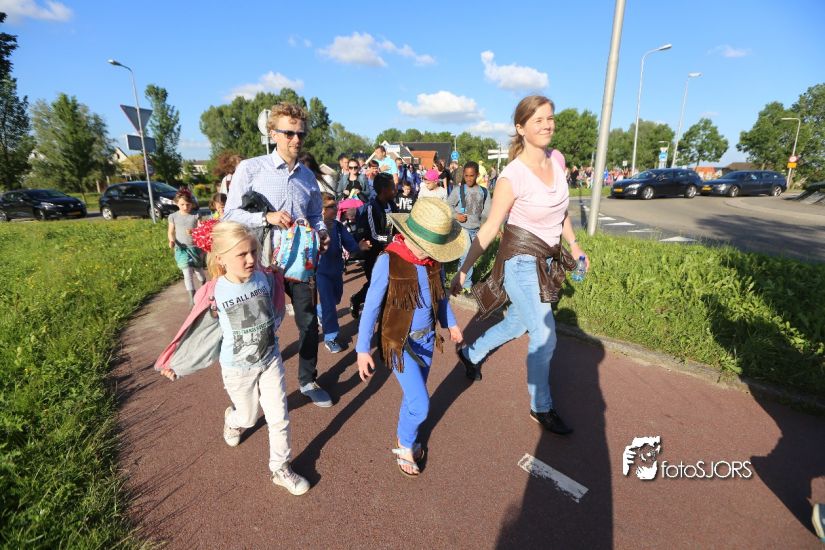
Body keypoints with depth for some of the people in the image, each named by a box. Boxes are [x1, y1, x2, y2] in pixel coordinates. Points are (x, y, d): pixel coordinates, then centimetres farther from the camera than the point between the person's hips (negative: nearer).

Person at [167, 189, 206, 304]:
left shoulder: (196, 216, -4)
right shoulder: (173, 216, -1)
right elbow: (171, 232, 5)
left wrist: (193, 232, -29)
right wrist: (172, 241, -15)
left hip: (195, 247, 0)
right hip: (182, 249, 0)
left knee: (198, 271, 15)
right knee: (187, 273, -10)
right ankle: (192, 298, -5)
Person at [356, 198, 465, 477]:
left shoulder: (433, 258, -6)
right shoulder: (389, 261, -22)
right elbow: (371, 307, -17)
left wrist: (450, 323, 22)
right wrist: (362, 349, -16)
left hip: (427, 338, 5)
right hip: (400, 343, -5)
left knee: (414, 396, 19)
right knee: (421, 404, -4)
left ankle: (405, 438, 45)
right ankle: (405, 447, 25)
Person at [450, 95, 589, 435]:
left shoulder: (558, 160, 1)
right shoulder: (512, 176, -19)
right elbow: (490, 228, -15)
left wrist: (574, 246, 19)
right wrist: (463, 270, -14)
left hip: (546, 261, 7)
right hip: (521, 262, -7)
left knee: (517, 325, 20)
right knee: (544, 337, -2)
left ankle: (471, 354, 46)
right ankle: (541, 408, 21)